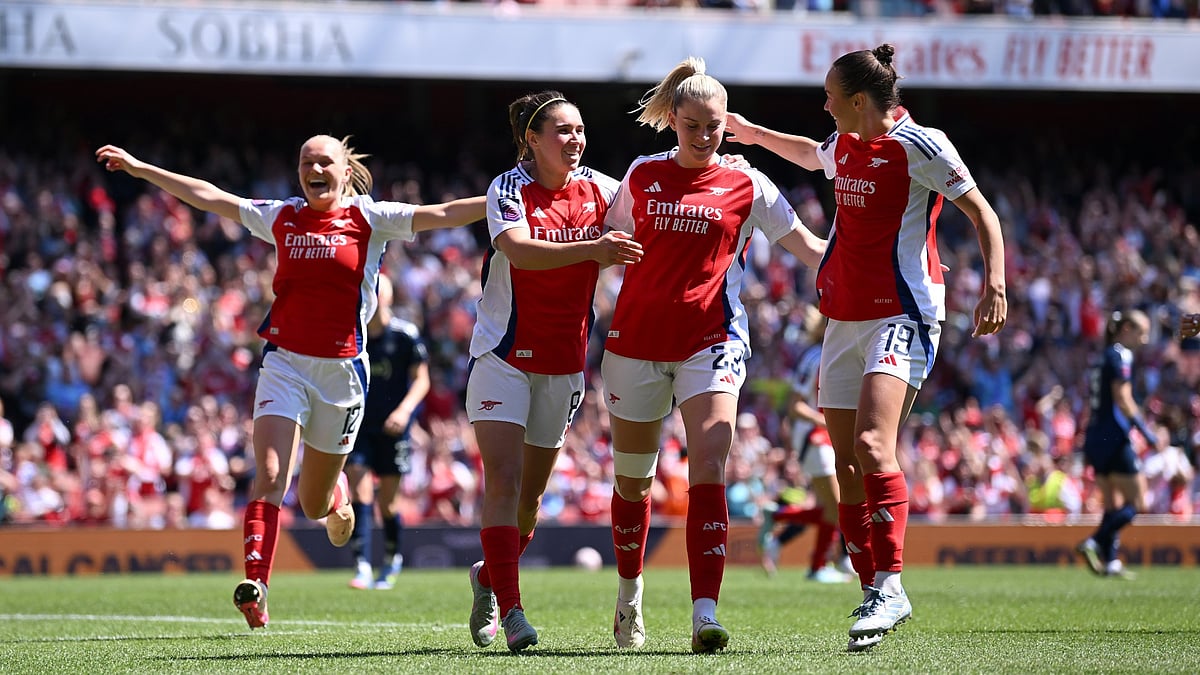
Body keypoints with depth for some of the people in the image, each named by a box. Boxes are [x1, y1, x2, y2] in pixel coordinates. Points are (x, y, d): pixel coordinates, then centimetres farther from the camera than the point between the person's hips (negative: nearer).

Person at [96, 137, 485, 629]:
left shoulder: (369, 218, 0)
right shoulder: (282, 218, 7)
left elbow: (444, 215, -6)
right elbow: (208, 197, 9)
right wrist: (141, 169, 8)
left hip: (341, 367, -1)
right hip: (285, 362, 1)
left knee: (313, 505, 11)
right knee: (269, 478, -18)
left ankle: (336, 491, 48)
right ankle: (255, 586, -24)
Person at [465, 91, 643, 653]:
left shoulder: (598, 188, 0)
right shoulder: (509, 190, -13)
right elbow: (520, 250, -31)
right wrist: (593, 250, -45)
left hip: (564, 362, 5)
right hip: (504, 354, -5)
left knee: (531, 492, 11)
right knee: (503, 481, -15)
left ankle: (489, 579, 35)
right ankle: (510, 609, -16)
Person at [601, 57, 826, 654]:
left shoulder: (748, 186, 3)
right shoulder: (642, 175, 9)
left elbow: (809, 247, 9)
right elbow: (608, 239, 25)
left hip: (711, 342, -2)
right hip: (635, 340, 2)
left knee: (709, 471, -19)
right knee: (631, 480, 11)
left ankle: (705, 615, -25)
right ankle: (629, 594, 34)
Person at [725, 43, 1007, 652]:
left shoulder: (919, 146, -9)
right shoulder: (843, 145, 14)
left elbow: (981, 212, -9)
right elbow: (810, 154, 39)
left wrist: (994, 284, -21)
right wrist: (751, 133, 42)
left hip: (902, 315, -8)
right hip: (843, 319, 8)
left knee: (872, 445, -25)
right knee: (846, 464, 4)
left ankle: (890, 587, -26)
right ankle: (873, 591, 10)